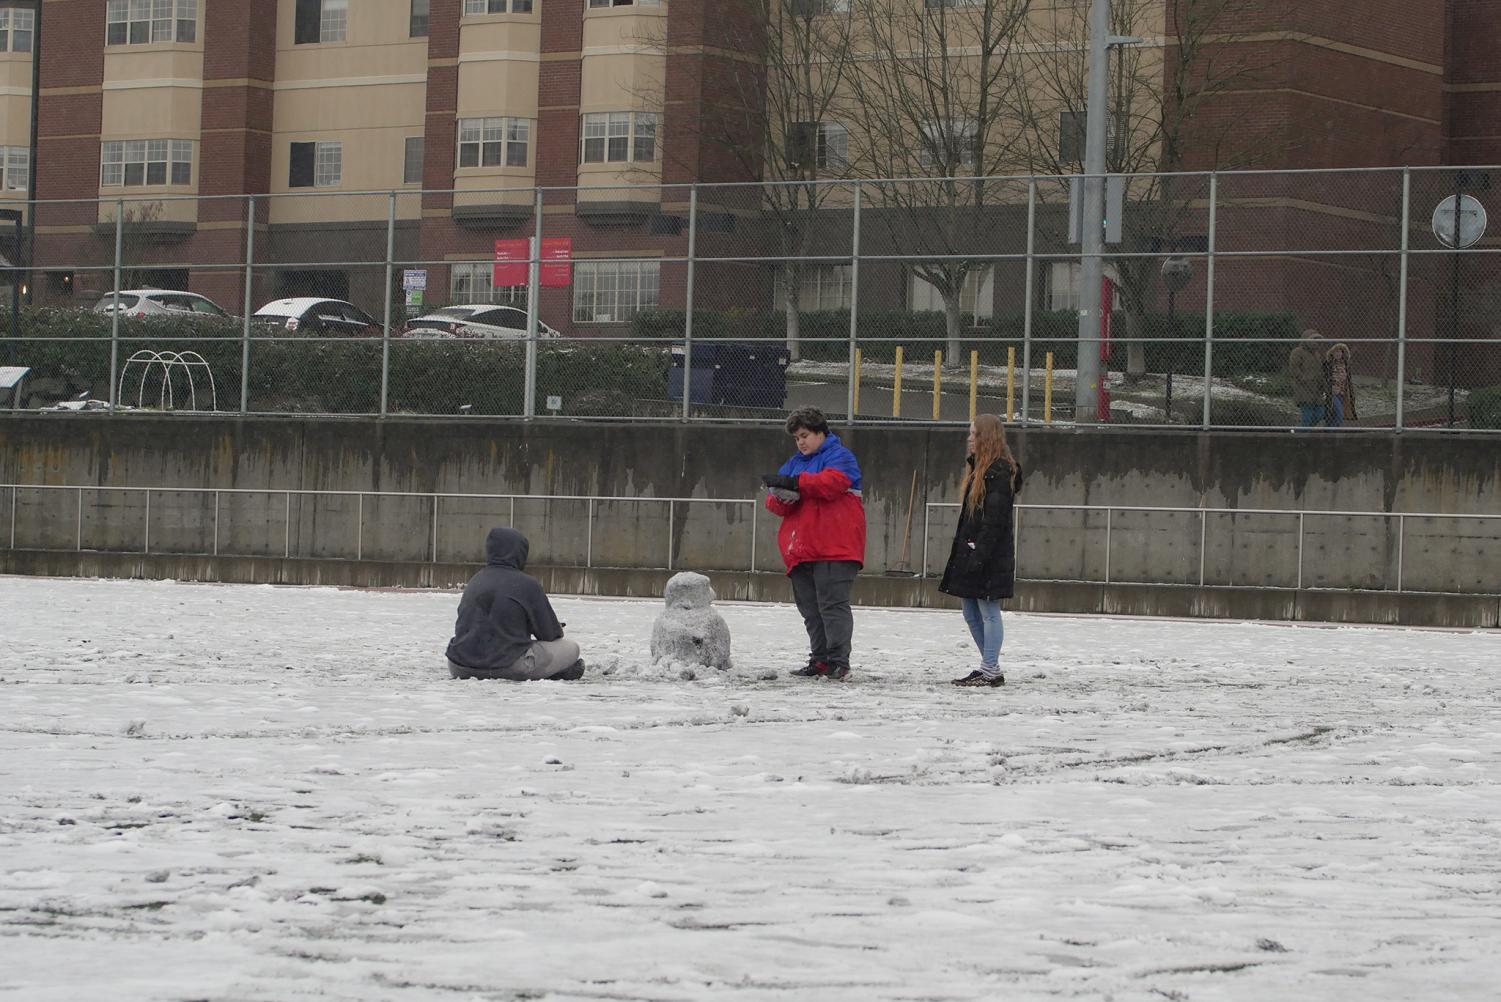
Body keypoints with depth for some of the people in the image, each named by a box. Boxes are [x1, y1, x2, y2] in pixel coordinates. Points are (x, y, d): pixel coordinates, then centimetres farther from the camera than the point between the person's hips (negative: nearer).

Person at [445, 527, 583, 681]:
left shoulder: (474, 582, 15)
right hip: (507, 666, -4)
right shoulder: (527, 584, -4)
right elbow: (550, 633, 2)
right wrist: (556, 631, 29)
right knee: (571, 648, 11)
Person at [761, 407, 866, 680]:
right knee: (810, 608, 7)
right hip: (801, 550, 7)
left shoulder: (839, 456, 1)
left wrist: (794, 483, -25)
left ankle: (838, 661, -12)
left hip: (835, 547, -7)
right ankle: (819, 660, 12)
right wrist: (781, 498, -10)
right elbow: (774, 504, 15)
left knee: (832, 603, -11)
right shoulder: (794, 463, 22)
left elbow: (833, 482, -21)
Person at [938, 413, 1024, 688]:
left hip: (991, 557, -10)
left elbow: (994, 519, -20)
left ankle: (991, 671, -3)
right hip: (971, 553, 10)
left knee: (988, 611, -6)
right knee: (971, 613, 12)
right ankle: (989, 667, 18)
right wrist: (963, 553, 17)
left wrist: (979, 555, -24)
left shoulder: (1000, 472, -13)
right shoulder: (979, 468, 18)